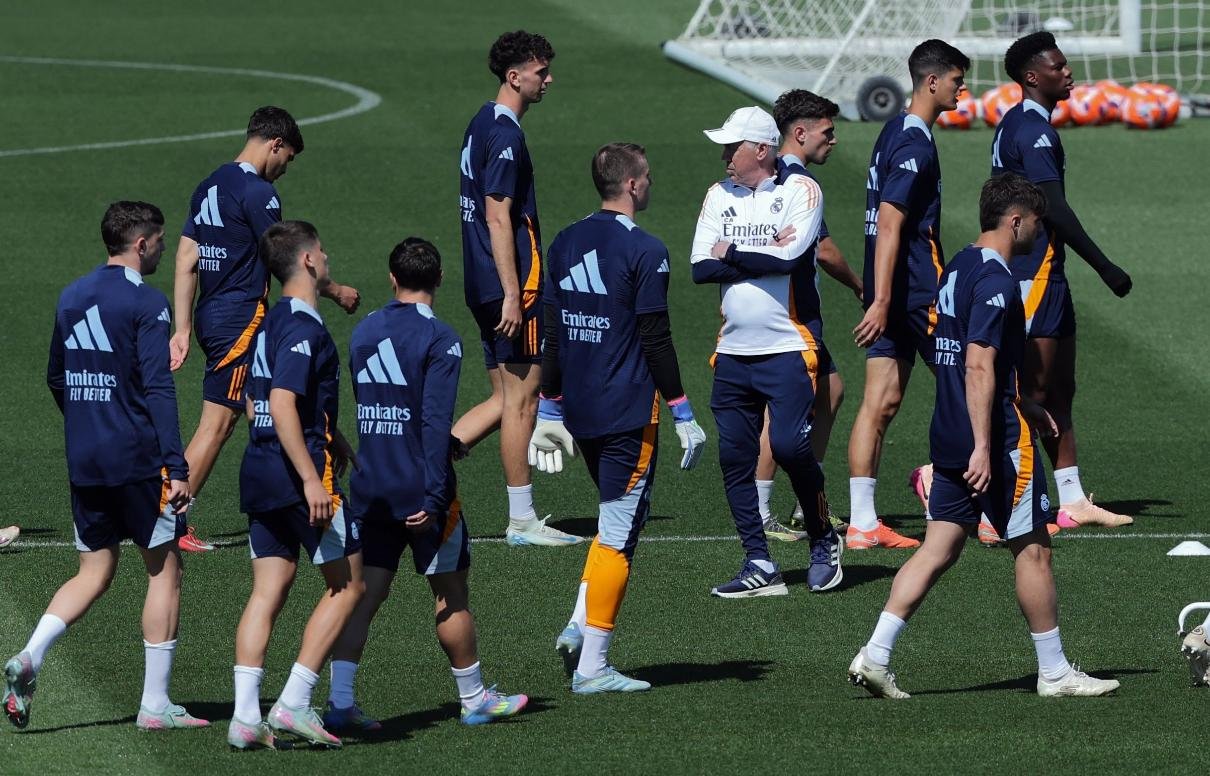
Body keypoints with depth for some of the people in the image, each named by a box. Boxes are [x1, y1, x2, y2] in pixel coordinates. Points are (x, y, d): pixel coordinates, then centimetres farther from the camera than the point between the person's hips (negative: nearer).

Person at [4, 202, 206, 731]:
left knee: (94, 573, 13)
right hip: (138, 460, -7)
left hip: (84, 463, 7)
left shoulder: (72, 298, 11)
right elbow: (157, 387, -18)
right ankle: (155, 704, 4)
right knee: (164, 569, 5)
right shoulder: (146, 302, -11)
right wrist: (177, 468, -19)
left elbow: (56, 380, 20)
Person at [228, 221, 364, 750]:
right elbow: (282, 404, -23)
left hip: (260, 471, 9)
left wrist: (331, 437, 28)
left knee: (268, 591, 6)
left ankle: (245, 717, -1)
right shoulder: (304, 326, -14)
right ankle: (294, 702, -4)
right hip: (298, 471, -9)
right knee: (348, 584, 2)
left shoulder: (272, 323, 15)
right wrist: (312, 478, -25)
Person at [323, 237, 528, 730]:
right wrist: (432, 498, -20)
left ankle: (340, 703, -6)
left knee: (366, 592, 4)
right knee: (450, 592, 8)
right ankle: (474, 699, 20)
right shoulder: (439, 339, -12)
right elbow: (436, 423, -19)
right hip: (420, 490, -5)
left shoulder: (363, 334, 8)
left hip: (370, 484, 5)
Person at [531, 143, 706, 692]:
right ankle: (592, 666, -2)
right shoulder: (643, 251, -12)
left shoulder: (565, 245, 9)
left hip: (579, 413, 7)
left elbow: (552, 334, 13)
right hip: (628, 412, -7)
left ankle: (580, 624, 6)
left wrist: (549, 410, 18)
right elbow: (656, 341, -14)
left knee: (621, 519, 21)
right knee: (619, 533, -2)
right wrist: (683, 415, -8)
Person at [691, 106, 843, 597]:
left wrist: (732, 254, -6)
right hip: (733, 352, 6)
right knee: (734, 458, 1)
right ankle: (759, 567, 7)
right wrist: (763, 258, -10)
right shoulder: (719, 196, 10)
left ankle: (823, 541, 7)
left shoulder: (799, 191, -4)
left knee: (789, 446, -16)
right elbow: (700, 268, 0)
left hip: (787, 349, -5)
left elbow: (789, 258, -19)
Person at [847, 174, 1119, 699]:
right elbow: (979, 366, -23)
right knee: (1032, 550, 3)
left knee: (938, 551, 7)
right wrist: (984, 449, -25)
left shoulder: (957, 268, 14)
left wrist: (1023, 405, 32)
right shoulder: (996, 281, -16)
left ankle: (875, 656, -4)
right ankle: (1054, 671, 12)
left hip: (950, 438, 9)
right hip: (998, 440, -9)